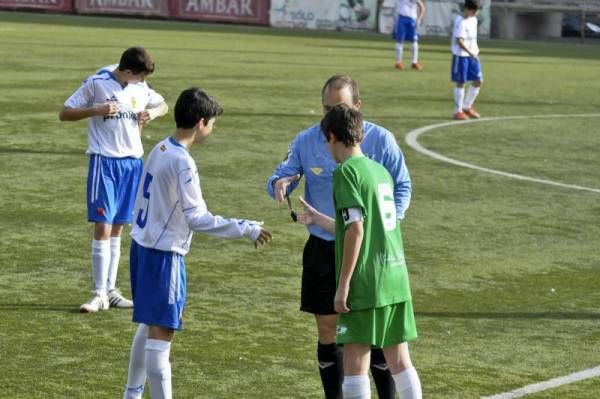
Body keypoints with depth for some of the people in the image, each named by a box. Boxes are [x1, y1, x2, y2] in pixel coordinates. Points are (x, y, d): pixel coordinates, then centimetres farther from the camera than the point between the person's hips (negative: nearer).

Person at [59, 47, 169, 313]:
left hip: (133, 161, 5)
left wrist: (153, 113, 1)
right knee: (103, 226, -10)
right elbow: (65, 114, -5)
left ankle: (110, 290, 17)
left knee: (117, 228, 10)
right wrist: (96, 110, -20)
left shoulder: (141, 89, 8)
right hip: (104, 161, -5)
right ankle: (99, 294, -6)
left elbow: (163, 106, 25)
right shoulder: (96, 84, -8)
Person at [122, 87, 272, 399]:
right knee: (161, 332, -6)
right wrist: (245, 229, -20)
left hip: (142, 245, 10)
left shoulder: (160, 150, 7)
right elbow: (197, 218, -23)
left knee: (149, 325, 21)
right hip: (164, 254, -10)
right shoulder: (183, 163, -20)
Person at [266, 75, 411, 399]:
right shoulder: (306, 141, -1)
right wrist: (279, 184, -24)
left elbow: (402, 187, 3)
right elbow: (281, 176, 1)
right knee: (327, 334, 7)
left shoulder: (380, 140, -6)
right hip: (322, 249, 2)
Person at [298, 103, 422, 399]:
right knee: (399, 360, 11)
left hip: (365, 284, -7)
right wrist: (317, 219, 37)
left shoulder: (346, 171, -8)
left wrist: (343, 285, -14)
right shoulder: (380, 171, 16)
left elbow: (356, 230, -17)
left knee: (355, 361, -2)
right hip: (396, 279, 7)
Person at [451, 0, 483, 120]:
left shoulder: (474, 20, 10)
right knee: (461, 83, -2)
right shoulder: (460, 21, -16)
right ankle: (458, 111, 8)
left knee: (478, 81, 6)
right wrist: (470, 53, -35)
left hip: (473, 55, 8)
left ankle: (467, 107, 21)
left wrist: (476, 50, 14)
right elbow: (459, 41, -24)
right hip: (460, 55, -8)